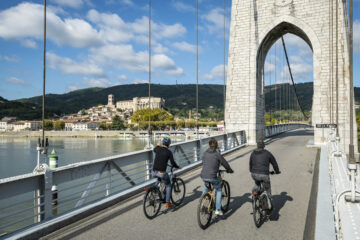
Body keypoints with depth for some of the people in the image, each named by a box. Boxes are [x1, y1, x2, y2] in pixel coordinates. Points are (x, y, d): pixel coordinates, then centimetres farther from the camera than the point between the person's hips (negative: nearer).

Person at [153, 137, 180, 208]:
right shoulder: (169, 152, -8)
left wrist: (158, 145, 48)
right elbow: (173, 163, -5)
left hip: (154, 172, 5)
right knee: (168, 186, 19)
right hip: (162, 172, -5)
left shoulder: (158, 149, 3)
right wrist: (178, 167, 15)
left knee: (158, 180, 38)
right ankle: (167, 202, 20)